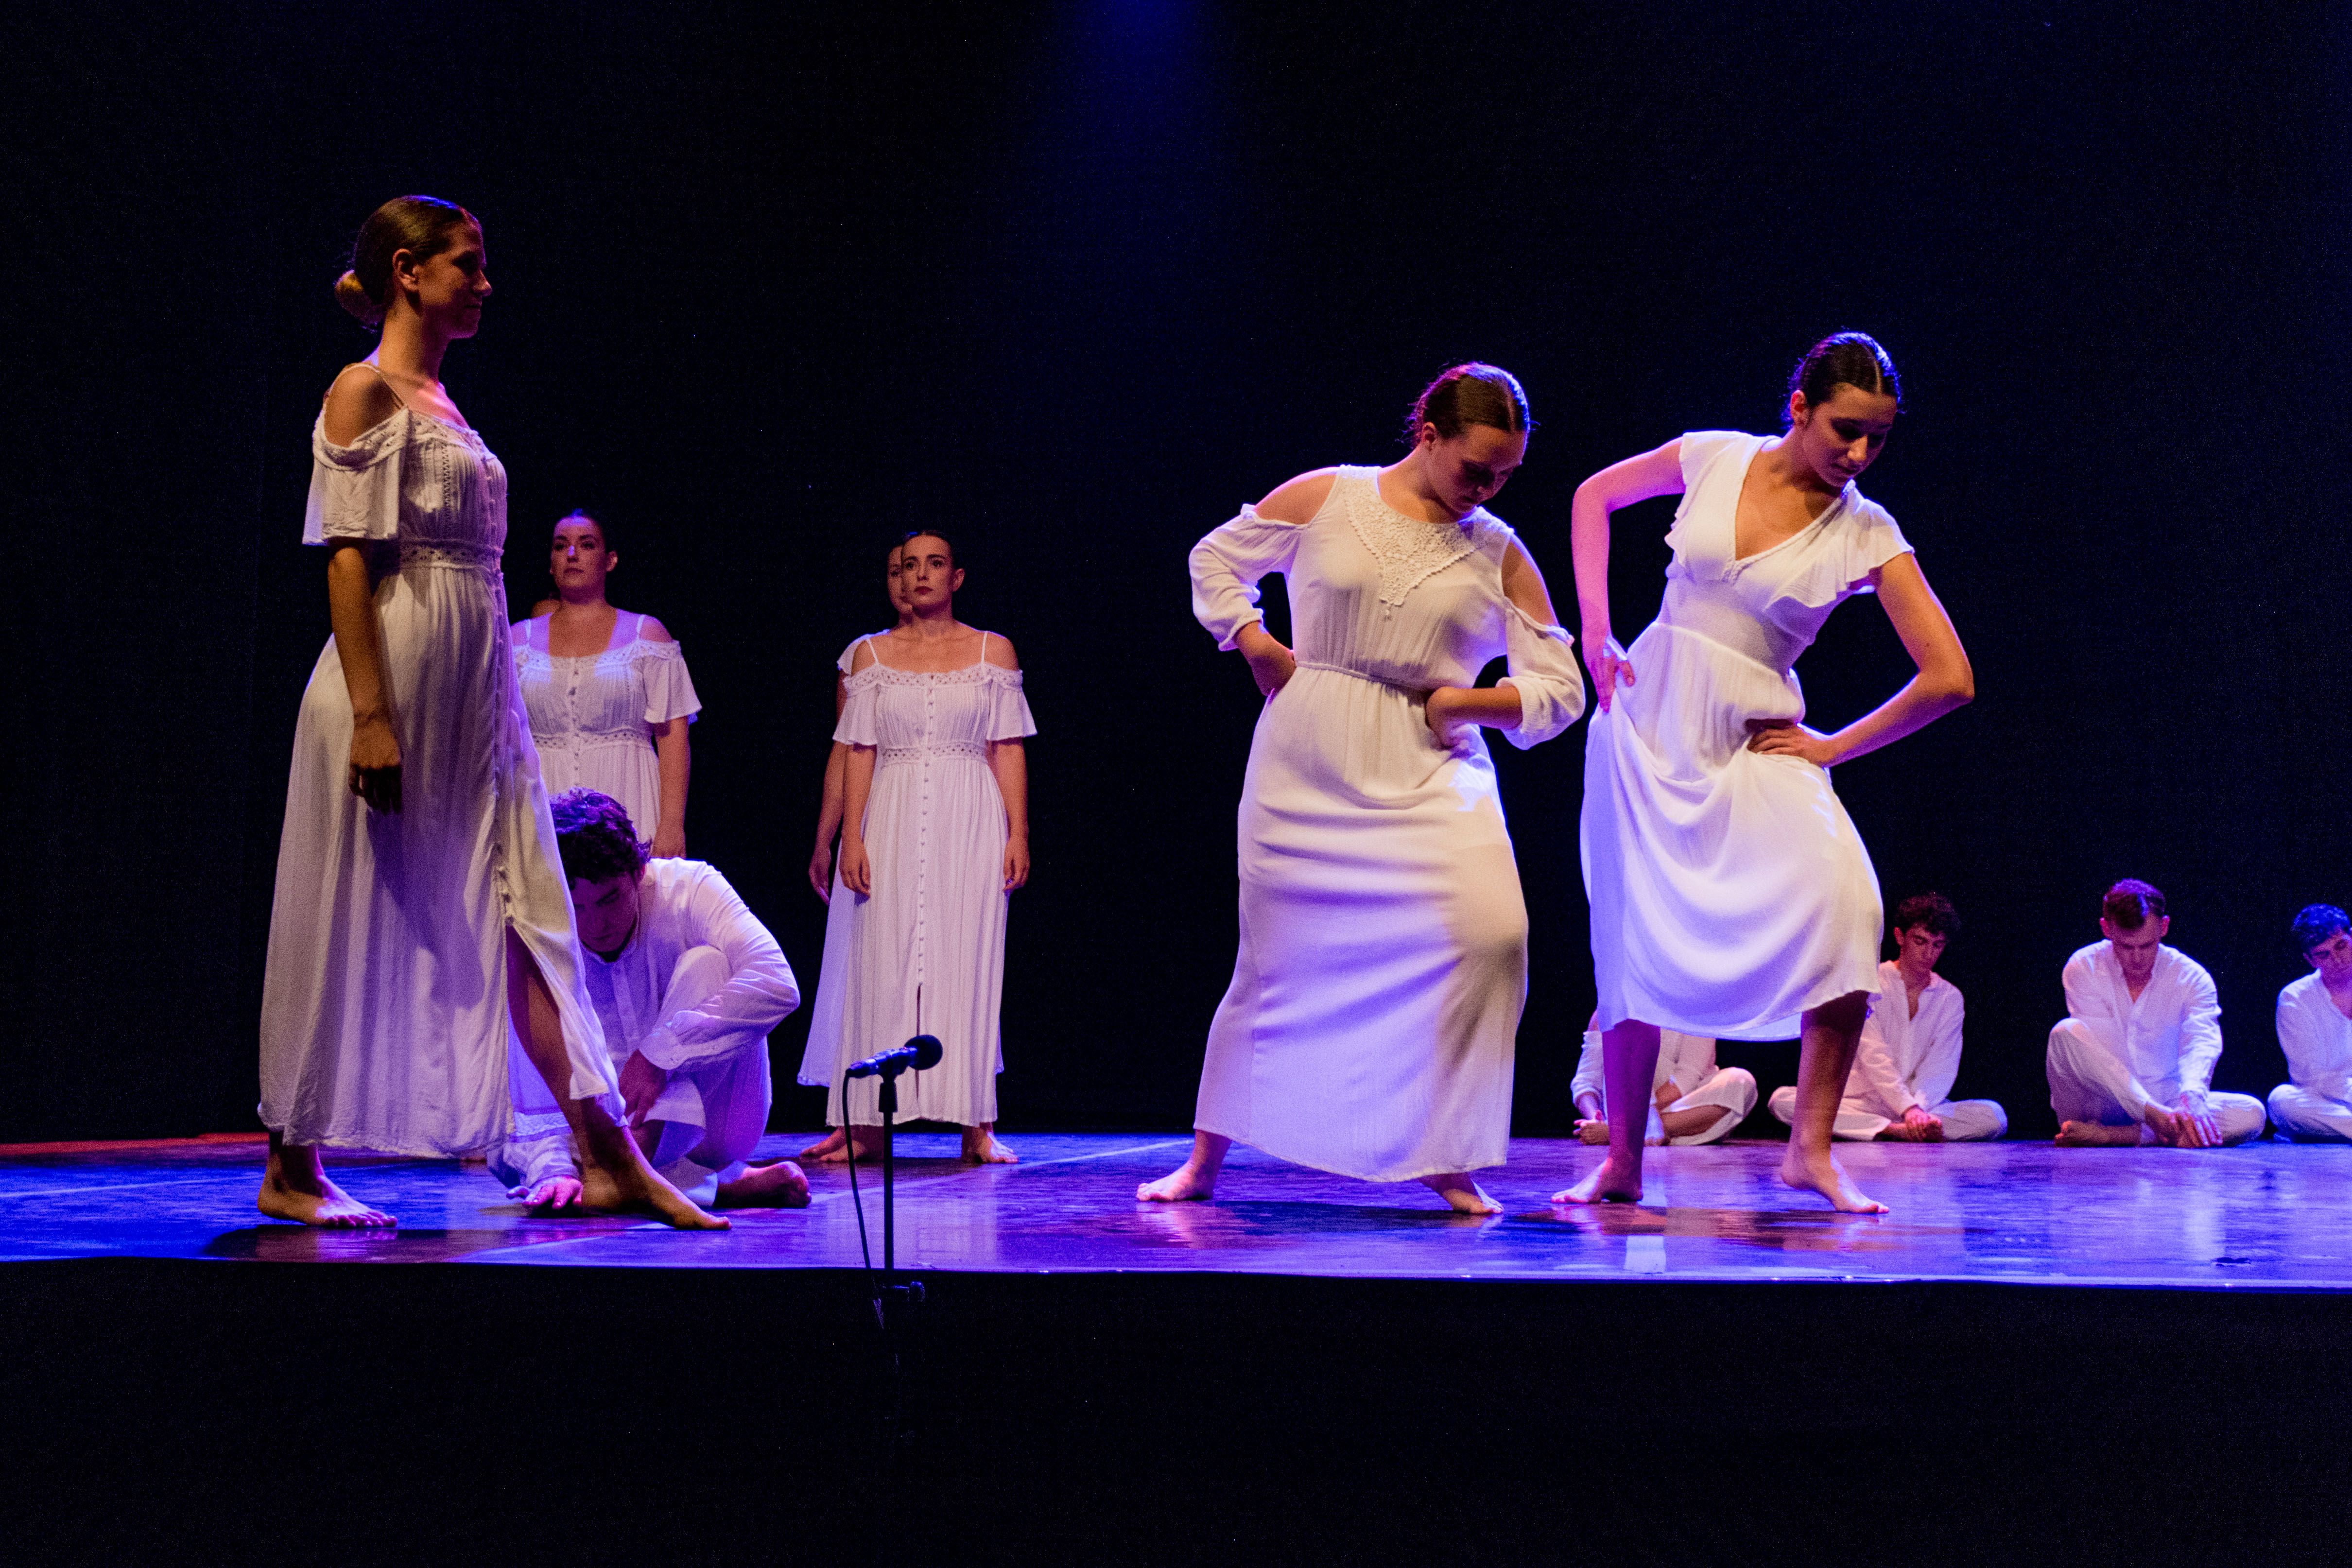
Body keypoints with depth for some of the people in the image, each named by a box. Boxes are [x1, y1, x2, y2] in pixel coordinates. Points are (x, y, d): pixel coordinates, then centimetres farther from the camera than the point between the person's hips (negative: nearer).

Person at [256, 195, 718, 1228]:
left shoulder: (438, 405, 18)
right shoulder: (366, 391, -6)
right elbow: (348, 562, -14)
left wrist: (488, 700, 17)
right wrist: (372, 716, -22)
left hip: (473, 693, 8)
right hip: (398, 676, -8)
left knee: (527, 911, 2)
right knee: (356, 927, 0)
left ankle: (607, 1159, 1)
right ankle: (293, 1171, 13)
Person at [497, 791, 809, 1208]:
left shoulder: (688, 888, -16)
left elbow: (777, 985, -31)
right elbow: (530, 1082, -17)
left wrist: (658, 1052, -35)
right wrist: (554, 1170, -37)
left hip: (709, 1122, -2)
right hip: (610, 1123, 3)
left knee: (706, 962, -24)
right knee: (510, 1152, -28)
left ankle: (642, 1145, -33)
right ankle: (728, 1186, -23)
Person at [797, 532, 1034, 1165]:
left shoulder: (992, 651, 7)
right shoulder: (871, 654, 9)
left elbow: (1008, 751, 4)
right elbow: (858, 752, 5)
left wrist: (1018, 834, -4)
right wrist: (851, 839, -4)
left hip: (970, 826, -1)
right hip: (892, 826, 1)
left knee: (967, 964, -2)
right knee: (881, 965, -2)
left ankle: (977, 1125, 2)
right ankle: (864, 1125, 2)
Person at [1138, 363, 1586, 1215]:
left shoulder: (1500, 556, 5)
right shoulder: (1324, 498, 2)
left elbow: (1562, 690, 6)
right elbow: (1216, 559, 16)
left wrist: (1460, 701, -6)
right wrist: (1260, 650, 4)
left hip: (1428, 774, 1)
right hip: (1305, 769, -1)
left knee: (1489, 934, -20)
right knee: (1276, 956, 4)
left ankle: (1443, 1158, -5)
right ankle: (1206, 1159, 23)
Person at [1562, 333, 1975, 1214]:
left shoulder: (1868, 537, -5)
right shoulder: (1713, 457, -1)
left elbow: (1950, 679, -6)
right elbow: (1596, 495, 16)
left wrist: (1832, 747, -4)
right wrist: (1594, 629, 7)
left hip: (1754, 744, -1)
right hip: (1647, 723, 1)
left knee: (1842, 901, -24)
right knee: (1633, 941, -1)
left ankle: (1811, 1149, -14)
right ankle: (1622, 1161, 16)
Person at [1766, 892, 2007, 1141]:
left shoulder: (1950, 998, 10)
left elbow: (1941, 1066, -2)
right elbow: (1874, 1056, -14)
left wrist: (1920, 1107, -24)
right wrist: (1909, 1109, -29)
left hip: (1923, 1105, 2)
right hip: (1863, 1103, -2)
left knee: (1995, 1116, -25)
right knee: (1782, 1099, -31)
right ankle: (1894, 1130, -39)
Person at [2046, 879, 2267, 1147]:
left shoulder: (2191, 977, -2)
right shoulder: (2083, 969, -6)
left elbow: (2201, 1044, -19)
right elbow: (2099, 1050, -16)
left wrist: (2192, 1100, -42)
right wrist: (2153, 1113, -31)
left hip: (2166, 1102, 3)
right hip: (2099, 1104, -3)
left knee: (2251, 1114, -24)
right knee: (2067, 1033, -29)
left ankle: (2109, 1135, -33)